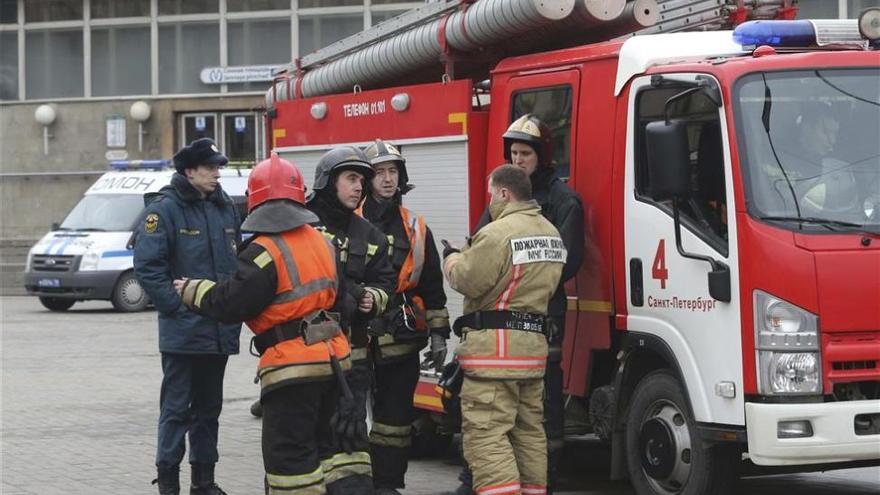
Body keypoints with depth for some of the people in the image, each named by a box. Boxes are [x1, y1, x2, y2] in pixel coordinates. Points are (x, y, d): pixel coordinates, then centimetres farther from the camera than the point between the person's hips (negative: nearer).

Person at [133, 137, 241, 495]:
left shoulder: (225, 208, 12)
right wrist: (177, 307, -16)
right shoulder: (165, 209, -9)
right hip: (183, 332, -7)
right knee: (176, 408, -3)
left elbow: (238, 262, 22)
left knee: (209, 407, 13)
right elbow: (147, 266, -14)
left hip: (220, 331, 7)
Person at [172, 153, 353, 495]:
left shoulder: (264, 252, -16)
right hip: (332, 358, 8)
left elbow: (230, 303, -15)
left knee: (289, 454, -3)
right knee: (321, 446, 19)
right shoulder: (321, 242, 9)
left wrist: (192, 291, 0)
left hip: (293, 367, -8)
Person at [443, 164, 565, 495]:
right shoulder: (551, 234, 15)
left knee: (486, 434, -10)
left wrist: (452, 259, 8)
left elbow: (468, 281, -14)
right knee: (529, 430, 16)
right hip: (534, 343, 9)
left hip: (494, 345, -9)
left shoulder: (498, 232, -14)